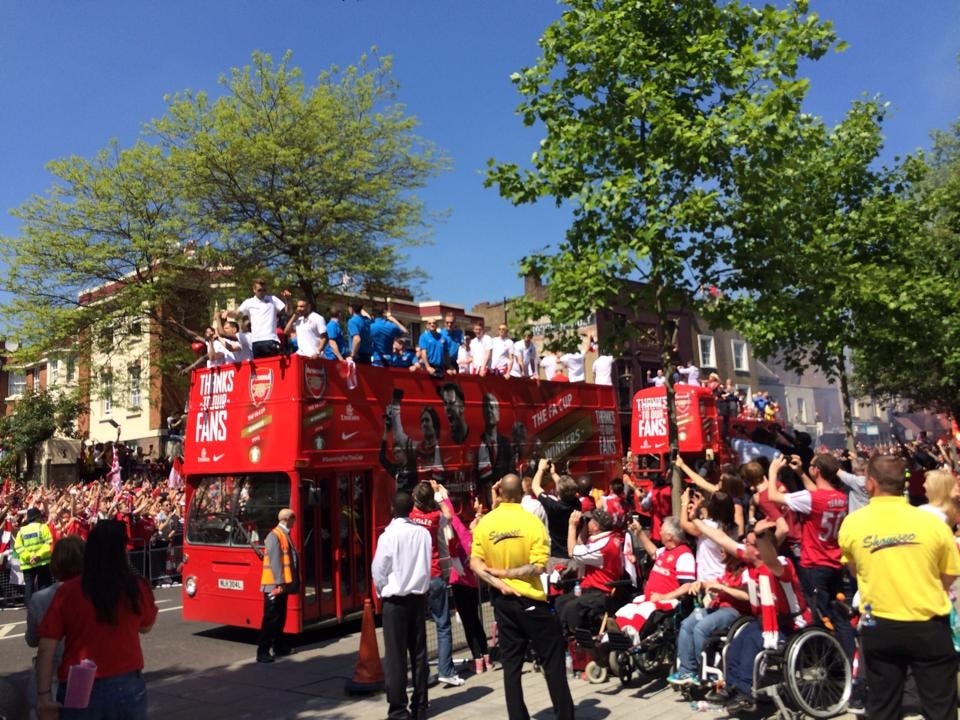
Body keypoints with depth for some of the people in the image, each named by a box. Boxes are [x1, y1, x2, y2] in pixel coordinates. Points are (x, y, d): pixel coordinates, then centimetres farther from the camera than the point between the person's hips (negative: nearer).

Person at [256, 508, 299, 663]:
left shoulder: (285, 535, 14)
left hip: (283, 584, 9)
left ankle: (279, 647, 22)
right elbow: (274, 561, -20)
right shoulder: (274, 535, -15)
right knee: (270, 618, -7)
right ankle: (262, 651, -4)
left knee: (280, 617, 14)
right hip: (275, 584, -9)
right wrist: (279, 583, -22)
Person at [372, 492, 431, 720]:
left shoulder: (388, 535, -14)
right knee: (419, 652, 11)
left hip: (395, 601, -4)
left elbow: (378, 570, -8)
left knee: (395, 656, 1)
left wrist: (382, 592, 9)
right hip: (419, 597, 4)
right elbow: (427, 565, 4)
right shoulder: (423, 533, -3)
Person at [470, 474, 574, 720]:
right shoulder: (532, 522, -13)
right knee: (552, 660, 8)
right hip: (531, 600, -4)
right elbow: (537, 567, -19)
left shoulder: (484, 523, -2)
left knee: (511, 663, 11)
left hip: (503, 601, 4)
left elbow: (475, 564, -5)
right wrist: (504, 573, -12)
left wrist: (498, 582, -11)